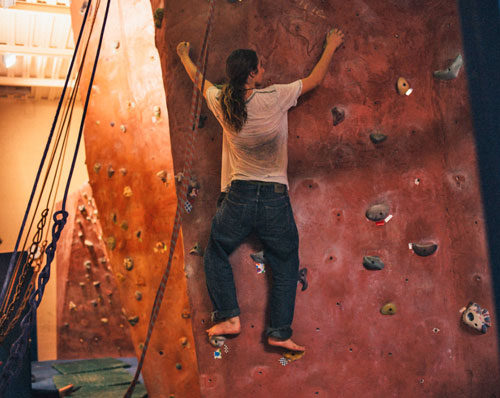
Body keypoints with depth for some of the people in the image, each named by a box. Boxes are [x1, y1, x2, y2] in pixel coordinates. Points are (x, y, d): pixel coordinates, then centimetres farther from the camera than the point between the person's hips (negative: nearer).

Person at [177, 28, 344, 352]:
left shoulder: (222, 104, -4)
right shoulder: (275, 98, -11)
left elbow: (199, 80, 18)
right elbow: (315, 79, 5)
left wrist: (184, 55, 38)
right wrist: (331, 46, 22)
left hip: (238, 197, 2)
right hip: (275, 198, -1)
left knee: (216, 255, 23)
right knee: (286, 265, 15)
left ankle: (229, 316, 15)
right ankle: (280, 331, 15)